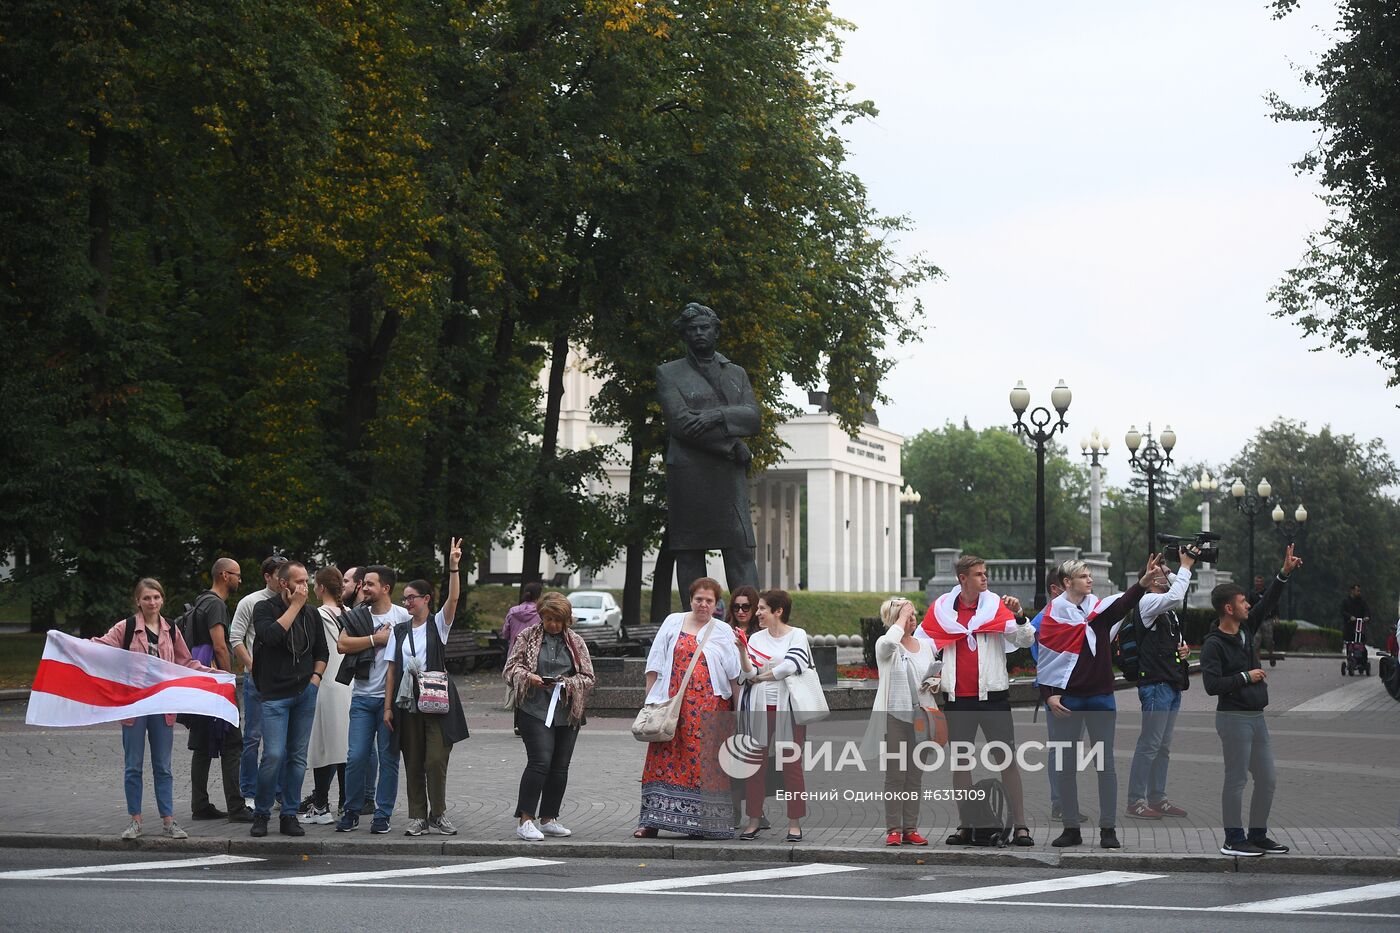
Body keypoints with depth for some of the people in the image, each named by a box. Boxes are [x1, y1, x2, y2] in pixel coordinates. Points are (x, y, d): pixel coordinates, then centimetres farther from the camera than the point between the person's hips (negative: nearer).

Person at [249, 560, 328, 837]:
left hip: (305, 693, 4)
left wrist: (315, 677, 5)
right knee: (274, 755, -13)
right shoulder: (264, 609, -2)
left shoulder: (312, 614, 12)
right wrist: (295, 605, -15)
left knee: (298, 757, 4)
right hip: (275, 695, -4)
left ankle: (289, 815, 11)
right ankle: (261, 814, 2)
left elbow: (322, 652, 22)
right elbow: (271, 635, -22)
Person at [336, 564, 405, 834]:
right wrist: (376, 639, -9)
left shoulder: (404, 617, 0)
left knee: (388, 757, 2)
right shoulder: (357, 616, 8)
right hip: (362, 697, 2)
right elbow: (342, 644, -5)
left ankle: (382, 814, 9)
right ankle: (351, 812, 11)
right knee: (356, 756, -1)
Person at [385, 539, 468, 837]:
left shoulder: (438, 625, 4)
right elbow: (392, 670, 8)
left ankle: (438, 815, 1)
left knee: (436, 760, -9)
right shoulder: (399, 631, 11)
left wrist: (453, 567, -26)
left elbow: (453, 599, -14)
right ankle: (417, 817, 11)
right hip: (407, 703, 3)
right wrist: (388, 707, 2)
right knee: (413, 763, 5)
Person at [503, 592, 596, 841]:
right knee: (540, 761, -15)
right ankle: (525, 820, -11)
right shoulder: (527, 637, 5)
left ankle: (548, 819, 17)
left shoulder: (575, 642, 12)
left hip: (567, 713, 4)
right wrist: (528, 677, -17)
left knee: (560, 766, 6)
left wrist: (568, 684, -11)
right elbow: (511, 668, 4)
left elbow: (588, 677, 10)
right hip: (535, 710, -4)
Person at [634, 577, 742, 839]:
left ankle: (700, 822, 1)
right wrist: (651, 698, 3)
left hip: (709, 708, -1)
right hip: (672, 704, 1)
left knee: (704, 759, -4)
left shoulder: (723, 632, 9)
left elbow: (734, 675, 6)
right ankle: (651, 821, 0)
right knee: (664, 757, -3)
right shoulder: (673, 623, 10)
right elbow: (655, 664, 10)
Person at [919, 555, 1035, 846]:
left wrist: (1018, 616, -20)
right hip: (957, 699, 2)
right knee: (959, 761, 5)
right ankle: (966, 826, 13)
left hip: (992, 694, -2)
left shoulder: (996, 605, 0)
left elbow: (1026, 641, -5)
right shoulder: (942, 607, 4)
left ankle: (1020, 826, -5)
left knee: (1007, 759, -4)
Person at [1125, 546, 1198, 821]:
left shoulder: (1167, 609, 21)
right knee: (1149, 745, -9)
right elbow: (1175, 596, -28)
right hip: (1155, 683, -10)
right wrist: (1186, 567, -17)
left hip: (1173, 683, 10)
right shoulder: (1147, 602, -9)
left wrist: (1183, 646, 10)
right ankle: (1135, 803, -6)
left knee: (1163, 746, 13)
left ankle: (1157, 798, 19)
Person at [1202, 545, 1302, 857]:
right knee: (1236, 780, -3)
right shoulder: (1213, 644, -14)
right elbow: (1212, 685, -21)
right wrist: (1246, 677, -16)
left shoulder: (1246, 629, 9)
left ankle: (1258, 835, 20)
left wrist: (1285, 573, 7)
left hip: (1256, 717, 8)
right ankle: (1233, 840, 5)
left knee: (1267, 780, 10)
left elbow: (1268, 603, 16)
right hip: (1233, 718, -8)